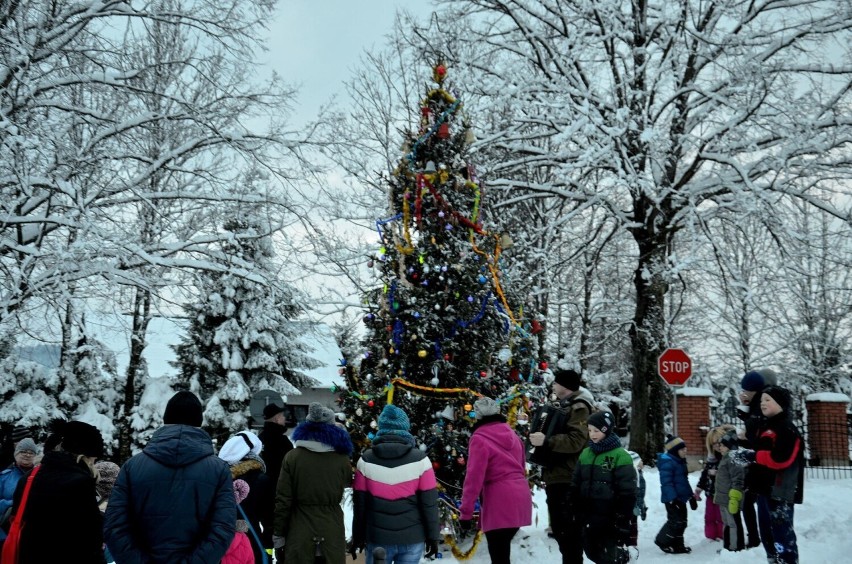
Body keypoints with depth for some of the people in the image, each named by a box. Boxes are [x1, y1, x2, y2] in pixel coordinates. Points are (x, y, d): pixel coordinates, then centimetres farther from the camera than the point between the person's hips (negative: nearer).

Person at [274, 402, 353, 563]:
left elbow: (283, 500, -5)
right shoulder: (342, 459, -4)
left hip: (299, 533, 0)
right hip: (332, 532, 1)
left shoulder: (292, 457, -6)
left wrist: (278, 537, 1)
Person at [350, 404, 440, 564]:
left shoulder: (366, 460, -4)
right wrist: (432, 536, 4)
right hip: (412, 538, -1)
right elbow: (429, 502, -5)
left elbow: (359, 503, 2)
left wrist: (357, 537, 11)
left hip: (378, 538, 1)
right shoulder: (419, 459, -8)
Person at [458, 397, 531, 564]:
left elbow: (474, 477, -15)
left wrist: (465, 512, -12)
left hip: (500, 501, -8)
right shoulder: (512, 434, 12)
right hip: (519, 497, 8)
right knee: (502, 549, 22)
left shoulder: (480, 439, -10)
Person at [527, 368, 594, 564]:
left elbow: (575, 441, -25)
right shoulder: (565, 407, 22)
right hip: (557, 475, 11)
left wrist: (546, 441, -26)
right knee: (560, 526, 16)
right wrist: (540, 438, 19)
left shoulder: (579, 408, -10)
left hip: (567, 478, -10)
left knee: (567, 526, -9)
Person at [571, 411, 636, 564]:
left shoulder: (620, 456, -11)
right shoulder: (585, 454, 8)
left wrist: (622, 520, -13)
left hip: (610, 519, -6)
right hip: (588, 517, 6)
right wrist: (577, 513, 11)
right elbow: (576, 485, 14)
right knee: (592, 552, 15)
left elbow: (627, 493, -12)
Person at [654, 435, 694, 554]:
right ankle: (662, 541, 9)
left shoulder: (680, 462, 13)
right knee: (676, 522, -8)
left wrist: (691, 496, 21)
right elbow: (666, 483, -23)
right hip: (672, 499, -10)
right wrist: (673, 499, -26)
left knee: (682, 522, 13)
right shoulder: (667, 463, -19)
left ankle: (677, 545, 24)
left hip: (681, 498, 10)